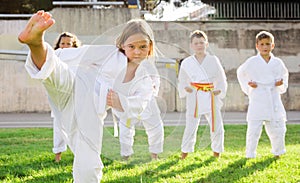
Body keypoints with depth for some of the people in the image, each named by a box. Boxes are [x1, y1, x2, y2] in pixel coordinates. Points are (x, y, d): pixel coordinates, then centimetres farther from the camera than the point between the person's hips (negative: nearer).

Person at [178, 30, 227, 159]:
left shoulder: (213, 60, 3)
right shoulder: (186, 63, 3)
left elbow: (221, 79, 11)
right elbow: (182, 81, 13)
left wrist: (219, 90, -2)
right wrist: (185, 89, -4)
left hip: (210, 98, 1)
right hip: (194, 98, -1)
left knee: (217, 128, 3)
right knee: (190, 127, -2)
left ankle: (216, 152, 22)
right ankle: (185, 152, 14)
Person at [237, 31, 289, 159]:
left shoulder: (278, 63, 5)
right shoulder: (251, 62, -1)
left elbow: (284, 74, 23)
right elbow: (240, 73, 14)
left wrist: (282, 84, 3)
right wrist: (247, 86, 0)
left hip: (274, 99, 3)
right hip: (257, 100, -3)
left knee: (278, 128, 8)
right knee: (254, 130, -4)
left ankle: (277, 152, 27)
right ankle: (250, 155, 8)